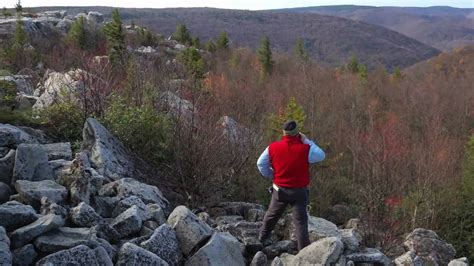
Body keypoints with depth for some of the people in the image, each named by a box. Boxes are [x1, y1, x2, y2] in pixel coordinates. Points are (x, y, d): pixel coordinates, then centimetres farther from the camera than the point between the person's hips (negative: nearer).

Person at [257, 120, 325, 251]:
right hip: (299, 191, -3)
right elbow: (321, 156, -1)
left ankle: (263, 237, 42)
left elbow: (261, 163, 1)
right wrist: (307, 141, 1)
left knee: (272, 214, 23)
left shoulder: (273, 147, -7)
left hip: (279, 189, 3)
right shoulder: (305, 149, -17)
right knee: (300, 221, 3)